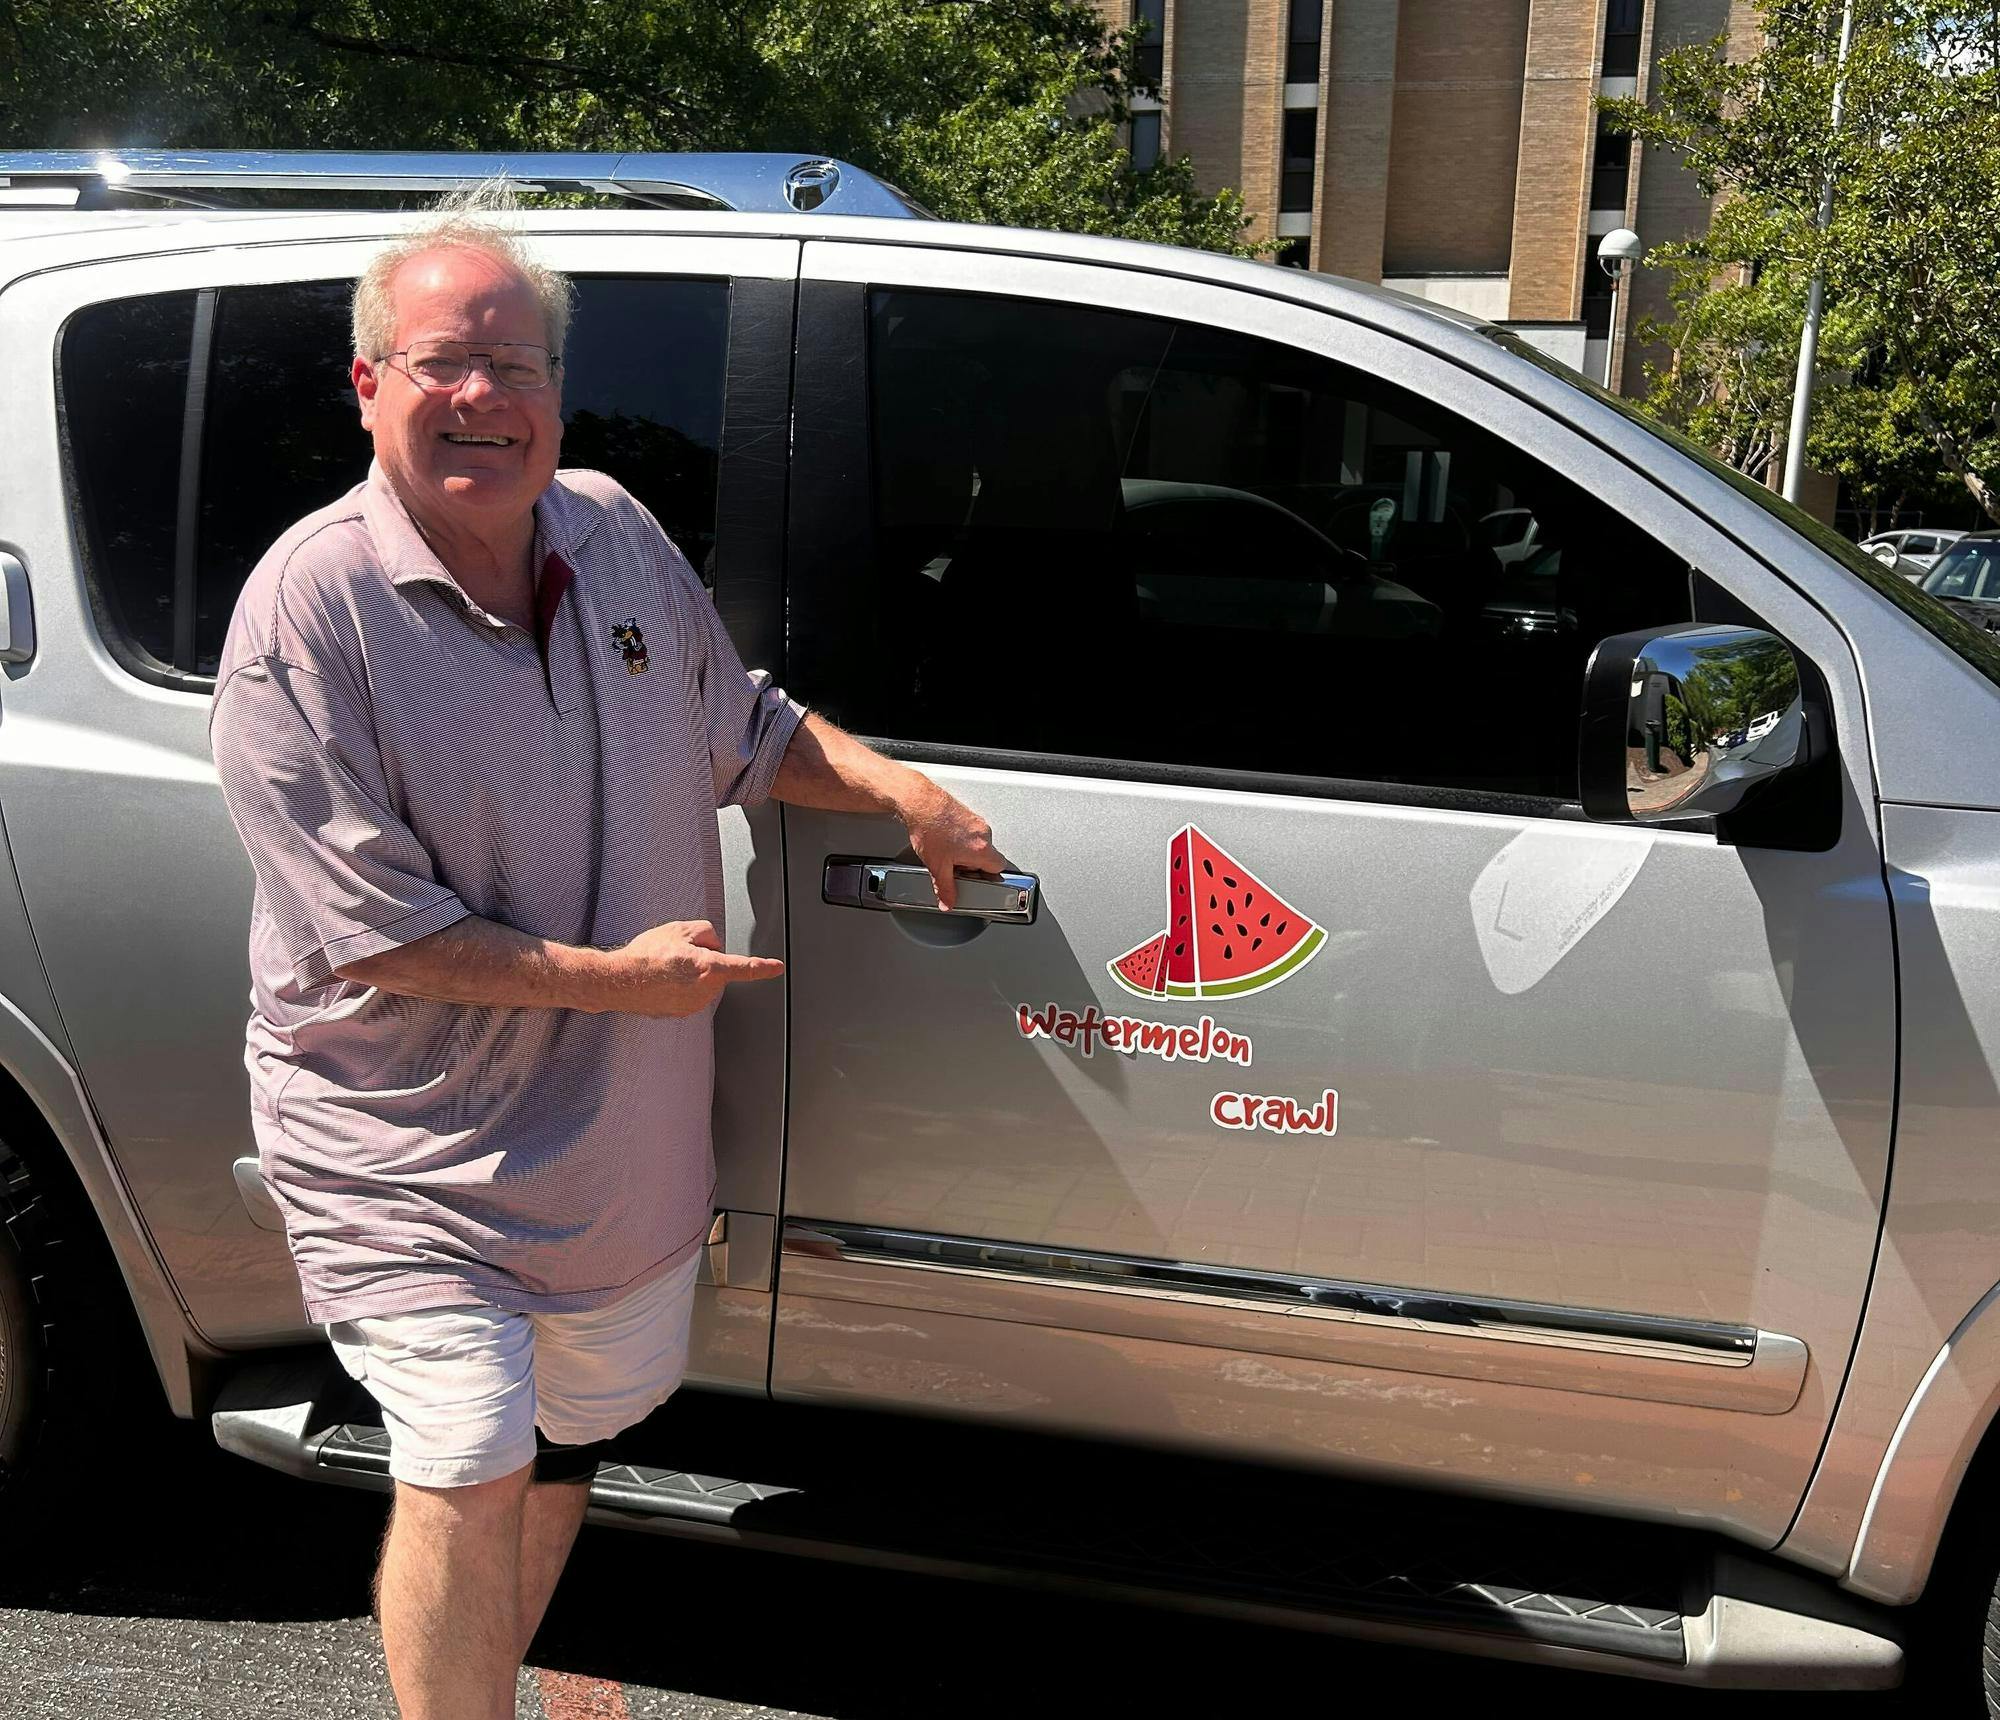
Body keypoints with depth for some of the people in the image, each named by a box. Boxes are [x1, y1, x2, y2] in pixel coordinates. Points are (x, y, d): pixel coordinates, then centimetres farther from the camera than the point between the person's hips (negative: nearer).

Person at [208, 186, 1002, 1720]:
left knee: (566, 1446, 22)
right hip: (409, 1145, -6)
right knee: (469, 1473, -12)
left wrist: (904, 791, 1)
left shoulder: (618, 533, 0)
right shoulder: (309, 611, -18)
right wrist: (619, 980, -20)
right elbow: (373, 933, -21)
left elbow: (746, 731, 15)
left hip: (625, 1134, 6)